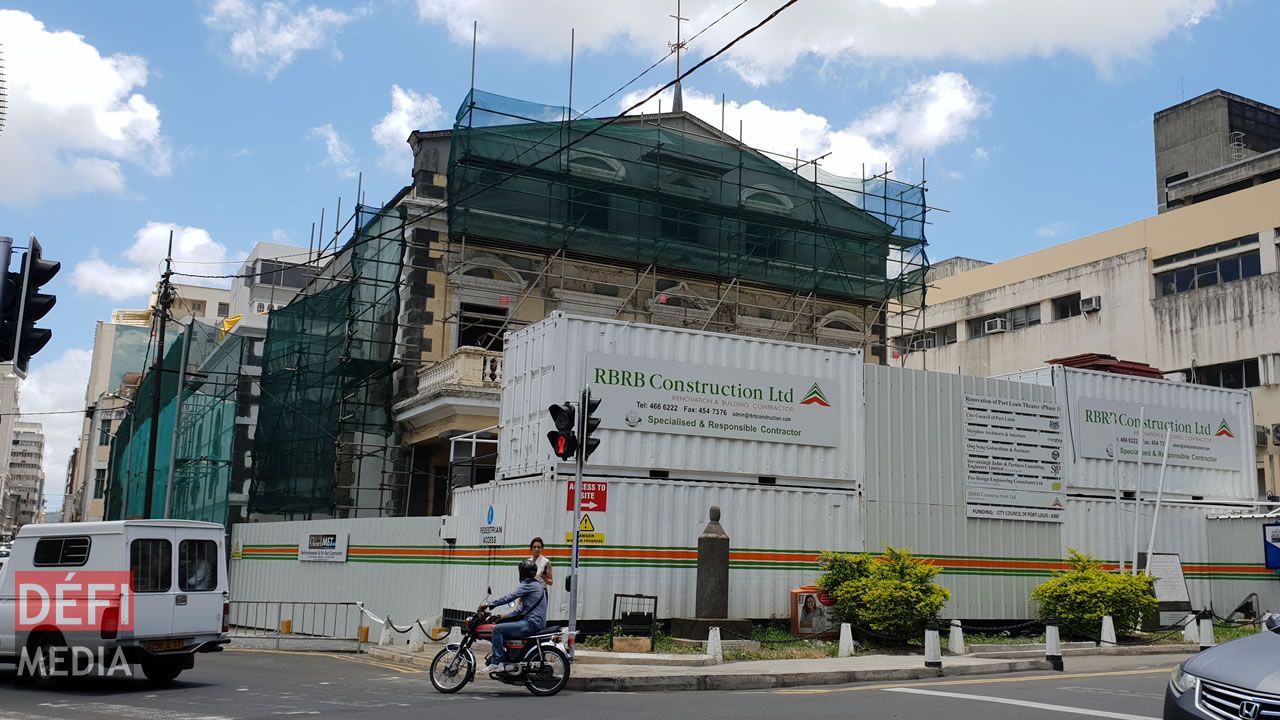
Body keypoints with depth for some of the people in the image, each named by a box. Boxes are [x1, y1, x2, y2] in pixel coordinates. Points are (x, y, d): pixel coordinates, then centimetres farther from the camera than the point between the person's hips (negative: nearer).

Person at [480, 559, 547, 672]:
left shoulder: (528, 585, -10)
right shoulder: (537, 584, 20)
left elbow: (509, 597, -19)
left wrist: (488, 604, -15)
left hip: (531, 623, -10)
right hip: (538, 622, 10)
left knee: (497, 629, -14)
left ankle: (496, 663, -17)